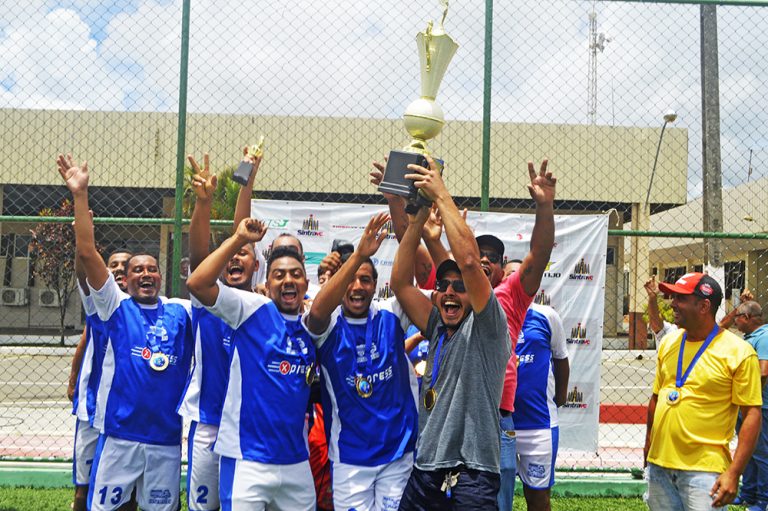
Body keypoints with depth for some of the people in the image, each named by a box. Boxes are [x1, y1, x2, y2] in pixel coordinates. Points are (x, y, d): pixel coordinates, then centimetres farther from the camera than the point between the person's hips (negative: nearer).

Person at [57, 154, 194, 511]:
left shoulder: (181, 311, 6)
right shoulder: (116, 307, 0)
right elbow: (86, 253, -8)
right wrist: (80, 194, -15)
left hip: (167, 438, 2)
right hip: (119, 435, -2)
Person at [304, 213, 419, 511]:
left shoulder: (390, 316, -1)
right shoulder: (329, 324, -8)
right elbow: (318, 310, -31)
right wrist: (358, 255, -42)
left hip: (400, 451, 2)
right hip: (350, 456, -1)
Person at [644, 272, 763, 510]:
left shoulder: (739, 352, -8)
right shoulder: (668, 342, 9)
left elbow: (752, 414, -10)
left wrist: (734, 473, -16)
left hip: (704, 470, -5)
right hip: (659, 464, 5)